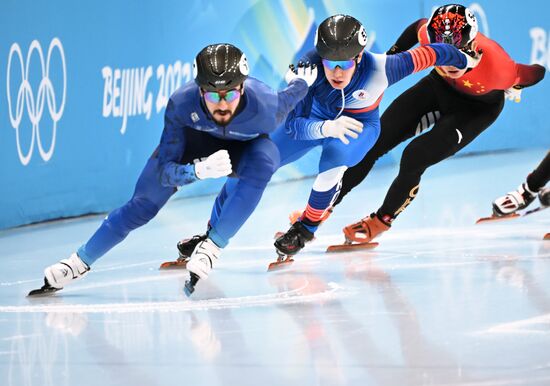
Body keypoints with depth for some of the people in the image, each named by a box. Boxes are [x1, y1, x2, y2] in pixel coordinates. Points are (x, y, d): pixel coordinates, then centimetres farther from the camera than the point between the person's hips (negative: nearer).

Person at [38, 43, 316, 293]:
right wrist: (199, 169, -49)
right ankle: (81, 262, 11)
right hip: (195, 139, 1)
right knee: (145, 203, -5)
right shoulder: (181, 103, -38)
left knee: (263, 159, -36)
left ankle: (212, 245, -29)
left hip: (245, 147, -1)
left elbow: (283, 104, -11)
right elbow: (165, 172, -32)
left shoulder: (263, 105, -40)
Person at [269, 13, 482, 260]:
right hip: (315, 118, 2)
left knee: (336, 154, -34)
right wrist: (326, 128, -61)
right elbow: (293, 124, -40)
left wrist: (466, 60, -3)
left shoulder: (379, 70, -37)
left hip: (360, 125, -2)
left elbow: (430, 54, -23)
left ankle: (306, 228, -12)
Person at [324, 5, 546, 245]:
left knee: (415, 158, -19)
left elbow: (535, 73, -20)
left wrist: (512, 89, -1)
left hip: (477, 108, -4)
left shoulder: (497, 67, -42)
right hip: (438, 88, 4)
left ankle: (382, 220, 7)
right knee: (374, 142, -2)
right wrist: (391, 56, 4)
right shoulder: (429, 34, -33)